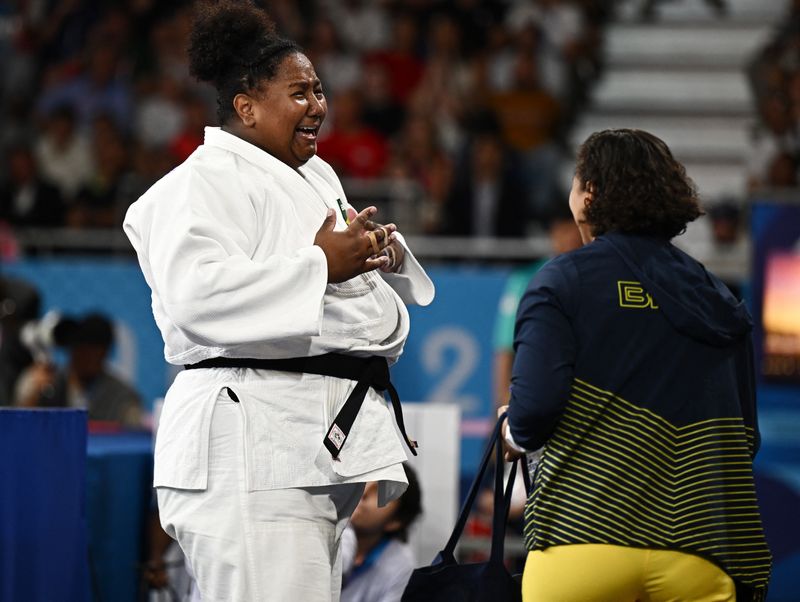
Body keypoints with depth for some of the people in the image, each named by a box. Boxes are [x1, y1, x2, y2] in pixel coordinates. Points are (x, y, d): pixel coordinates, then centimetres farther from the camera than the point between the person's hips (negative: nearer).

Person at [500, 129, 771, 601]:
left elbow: (535, 407, -11)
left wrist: (516, 434, 11)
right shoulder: (718, 299, 13)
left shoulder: (564, 280, 0)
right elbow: (746, 437, 11)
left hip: (583, 546, -3)